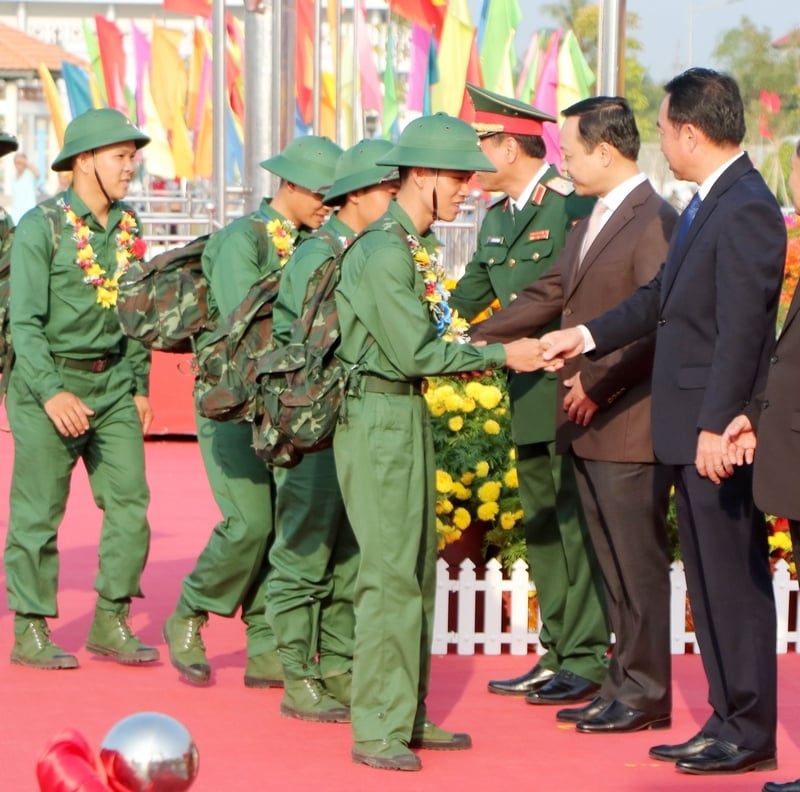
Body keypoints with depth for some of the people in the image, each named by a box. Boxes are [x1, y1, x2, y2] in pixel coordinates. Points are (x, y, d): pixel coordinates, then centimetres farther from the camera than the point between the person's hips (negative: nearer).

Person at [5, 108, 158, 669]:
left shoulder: (129, 228, 9)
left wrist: (140, 387, 10)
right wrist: (52, 393, -21)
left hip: (113, 385, 6)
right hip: (49, 382, -5)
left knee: (130, 504, 0)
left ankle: (111, 622, 11)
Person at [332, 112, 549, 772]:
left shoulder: (419, 245, 12)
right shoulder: (383, 252, -18)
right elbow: (414, 352, -20)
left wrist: (483, 349, 2)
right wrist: (499, 356, -13)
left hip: (409, 413, 10)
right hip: (377, 415, -10)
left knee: (417, 568, 13)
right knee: (391, 572, -8)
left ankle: (409, 716, 21)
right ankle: (378, 729, -3)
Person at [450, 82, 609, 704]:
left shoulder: (574, 205, -11)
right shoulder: (496, 220, 15)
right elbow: (467, 299, 22)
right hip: (528, 396, 9)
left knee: (576, 521, -7)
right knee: (541, 525, 12)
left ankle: (587, 659, -2)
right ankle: (557, 654, 19)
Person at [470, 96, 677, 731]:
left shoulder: (654, 222, -15)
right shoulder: (593, 223, 16)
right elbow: (547, 298, 20)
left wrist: (597, 383, -19)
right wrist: (472, 340, 15)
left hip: (627, 424, -9)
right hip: (587, 424, 9)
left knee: (638, 562, -2)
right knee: (613, 561, 13)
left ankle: (645, 694, 3)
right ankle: (627, 682, 20)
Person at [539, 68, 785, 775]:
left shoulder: (746, 210, -17)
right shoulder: (708, 204, 13)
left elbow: (742, 329, -22)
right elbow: (663, 296, 23)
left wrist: (717, 426, -24)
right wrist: (588, 337, 21)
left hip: (719, 432, -10)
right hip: (689, 428, 10)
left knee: (736, 580, -3)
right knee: (708, 582, 15)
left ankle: (750, 733, 4)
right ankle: (729, 718, 22)